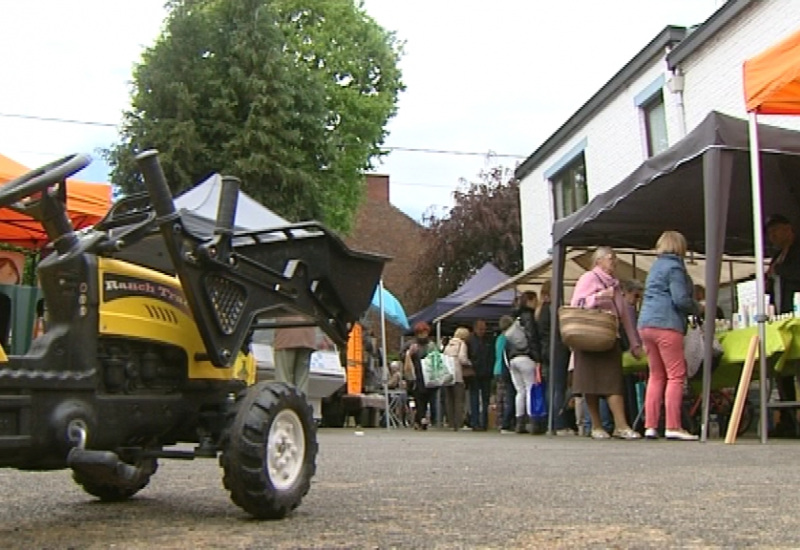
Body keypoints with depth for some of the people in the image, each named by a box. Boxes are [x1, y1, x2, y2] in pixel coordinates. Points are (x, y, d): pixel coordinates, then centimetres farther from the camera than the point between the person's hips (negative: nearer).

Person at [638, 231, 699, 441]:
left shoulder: (656, 266, 21)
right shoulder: (674, 267, -5)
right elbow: (680, 299, -14)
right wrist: (697, 309, 3)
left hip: (646, 324, 9)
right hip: (666, 324, -9)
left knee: (656, 376, 11)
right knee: (676, 375, -6)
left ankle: (650, 426, 8)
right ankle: (673, 427, -9)